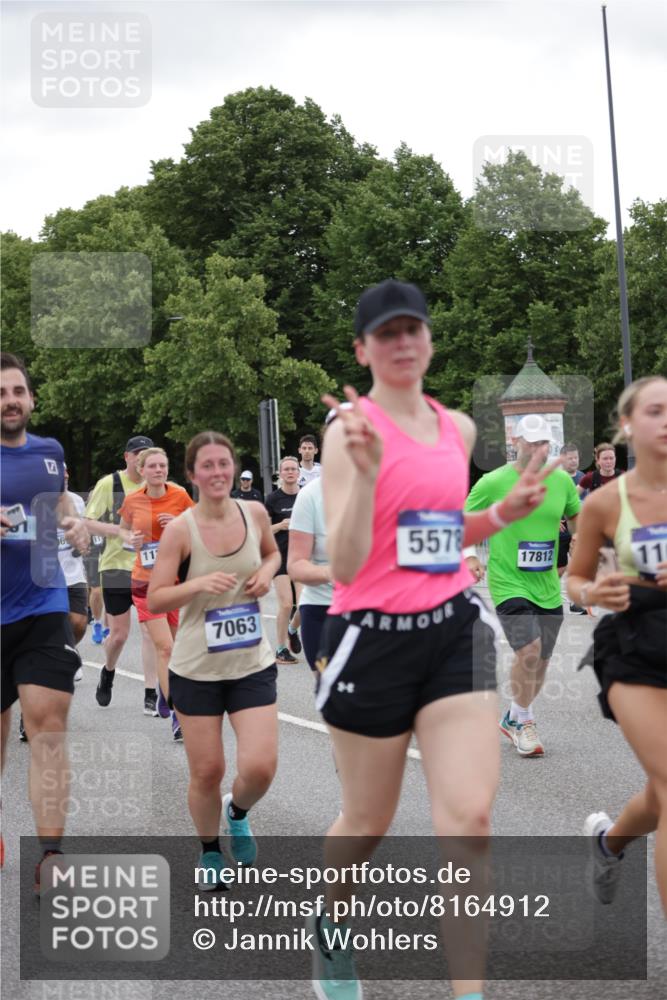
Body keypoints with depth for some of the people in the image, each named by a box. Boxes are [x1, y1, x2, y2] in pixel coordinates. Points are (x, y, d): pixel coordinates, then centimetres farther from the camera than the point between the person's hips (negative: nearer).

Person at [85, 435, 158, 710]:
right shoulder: (109, 484, -5)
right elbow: (88, 522, -7)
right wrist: (120, 531, -22)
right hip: (116, 566, -2)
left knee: (151, 629, -6)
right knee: (118, 634, 4)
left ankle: (150, 694, 1)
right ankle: (108, 672, 36)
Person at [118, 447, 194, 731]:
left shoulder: (180, 496, -4)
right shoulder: (132, 501, -1)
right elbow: (123, 530, 18)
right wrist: (131, 540, -5)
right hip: (146, 582, -1)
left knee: (173, 646, 12)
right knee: (164, 647, -12)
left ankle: (164, 695, 38)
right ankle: (176, 715, -10)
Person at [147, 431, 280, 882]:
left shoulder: (255, 512, -2)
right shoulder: (180, 529, -11)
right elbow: (154, 599, -10)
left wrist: (267, 572, -3)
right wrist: (199, 583, -26)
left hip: (253, 664, 2)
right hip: (197, 669, -2)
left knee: (260, 768, -9)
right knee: (207, 772, 6)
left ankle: (238, 812, 27)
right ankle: (210, 848, 35)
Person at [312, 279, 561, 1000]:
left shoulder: (459, 428, 9)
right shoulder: (353, 428, -11)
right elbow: (344, 566, -18)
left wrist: (505, 513, 5)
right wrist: (365, 471, -31)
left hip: (454, 628, 5)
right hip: (373, 635, -4)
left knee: (470, 813, -8)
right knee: (369, 819, 12)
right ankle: (329, 927, 43)